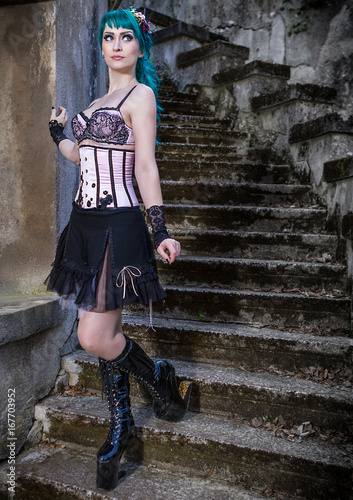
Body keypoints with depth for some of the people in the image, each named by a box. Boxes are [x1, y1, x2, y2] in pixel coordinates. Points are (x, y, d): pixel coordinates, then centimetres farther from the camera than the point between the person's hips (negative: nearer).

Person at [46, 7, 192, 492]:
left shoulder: (141, 94, -2)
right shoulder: (99, 101, 21)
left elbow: (146, 166, -11)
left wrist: (159, 229, -18)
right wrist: (59, 135, 30)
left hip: (118, 225, -8)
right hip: (85, 223, 8)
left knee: (95, 336, -11)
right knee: (105, 333, 9)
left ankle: (161, 378, 17)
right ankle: (120, 425, 23)